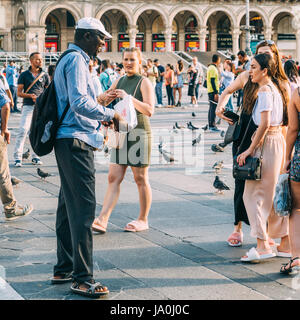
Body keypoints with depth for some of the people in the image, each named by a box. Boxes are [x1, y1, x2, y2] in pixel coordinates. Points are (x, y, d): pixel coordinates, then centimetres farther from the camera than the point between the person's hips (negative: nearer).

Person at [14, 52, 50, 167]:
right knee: (23, 130, -12)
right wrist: (30, 95, -14)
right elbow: (19, 93, 3)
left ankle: (35, 156, 15)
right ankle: (17, 157, -10)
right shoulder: (24, 75, 5)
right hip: (28, 106, -3)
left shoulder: (45, 75, 11)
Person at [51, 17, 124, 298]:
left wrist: (97, 100, 26)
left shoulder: (69, 60, 20)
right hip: (76, 141, -11)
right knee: (83, 207, -10)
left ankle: (63, 269, 24)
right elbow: (79, 102, -24)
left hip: (68, 141, 11)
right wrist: (109, 114, -14)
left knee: (69, 206, 15)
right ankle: (82, 278, -7)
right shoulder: (76, 60, -13)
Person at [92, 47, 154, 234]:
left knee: (140, 178, 1)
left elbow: (149, 110, -16)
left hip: (139, 133, -6)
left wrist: (129, 98, -27)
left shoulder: (144, 82, -4)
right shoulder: (119, 82, 15)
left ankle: (143, 220, 12)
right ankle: (103, 220, -5)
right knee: (114, 177, 0)